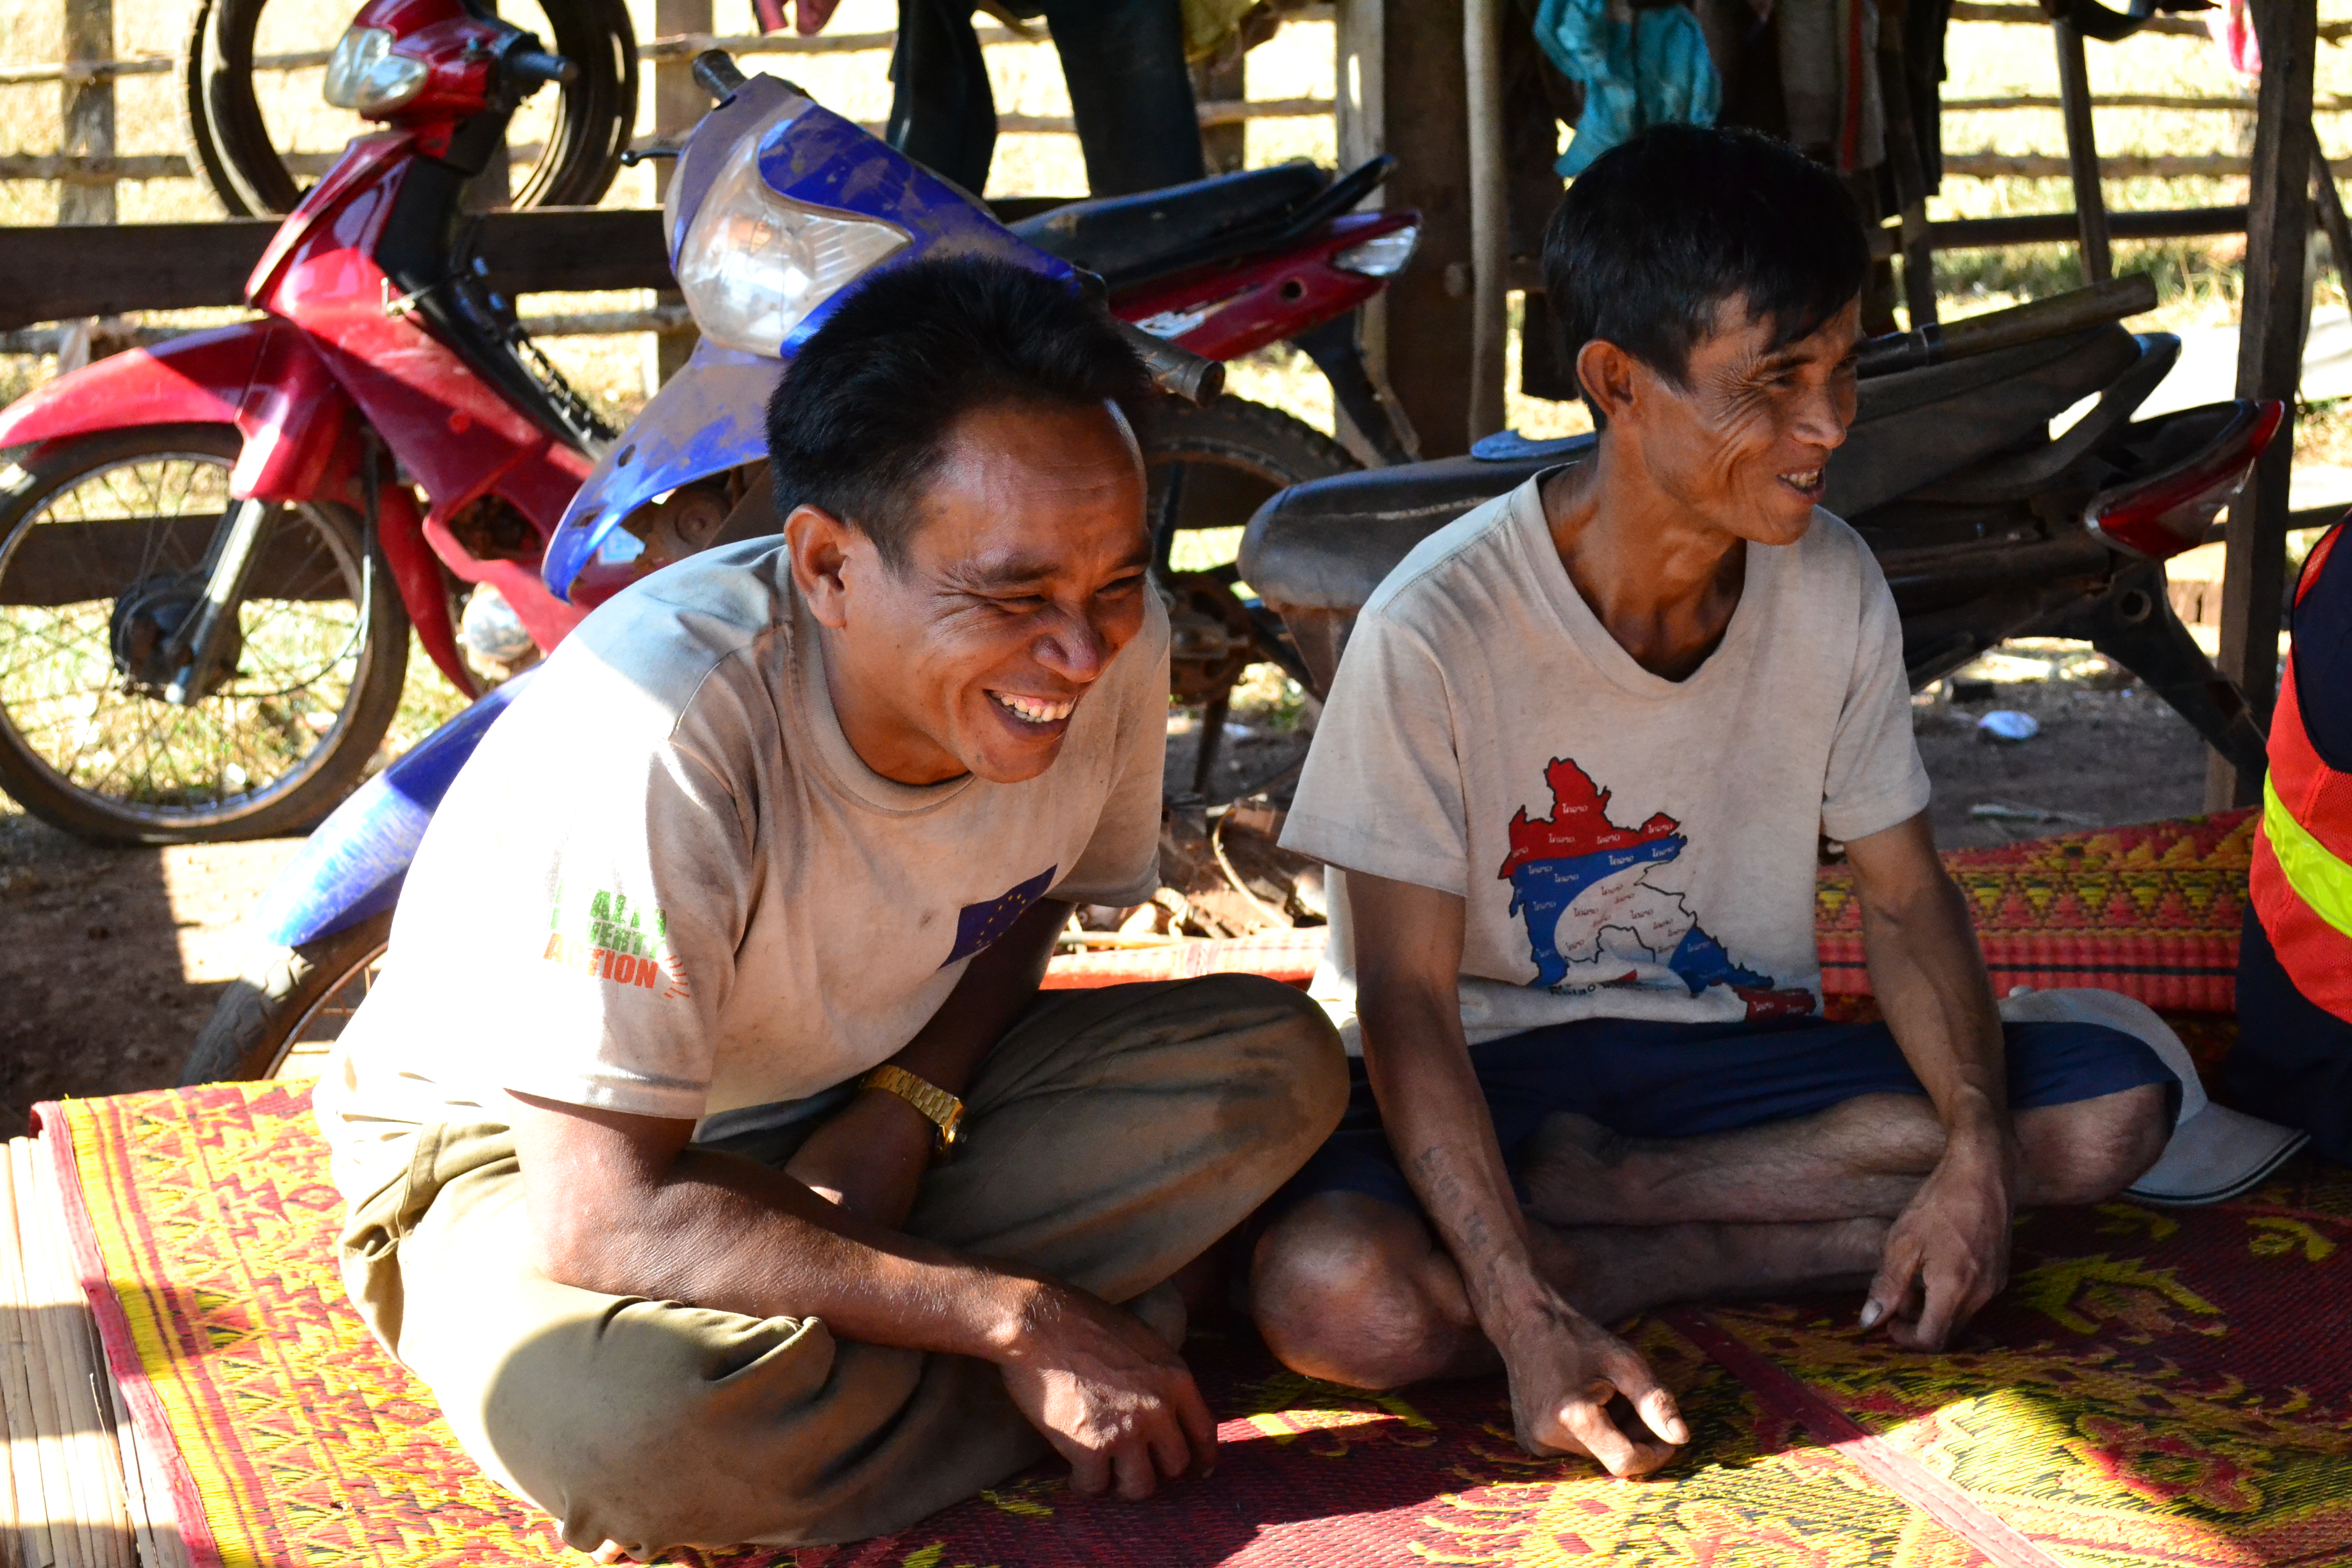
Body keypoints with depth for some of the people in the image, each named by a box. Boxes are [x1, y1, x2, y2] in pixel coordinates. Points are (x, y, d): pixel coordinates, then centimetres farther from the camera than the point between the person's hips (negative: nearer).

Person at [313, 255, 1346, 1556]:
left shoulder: (1111, 643, -18)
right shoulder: (660, 736, -36)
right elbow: (601, 1220, -34)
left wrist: (911, 1104, -14)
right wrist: (1019, 1317, -31)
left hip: (862, 1107, 5)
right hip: (518, 1149, -5)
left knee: (1275, 1061, -14)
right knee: (603, 1416, -39)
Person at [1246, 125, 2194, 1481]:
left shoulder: (1834, 586, -5)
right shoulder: (1438, 630, -20)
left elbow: (1906, 899, 2)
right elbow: (1406, 1000, -20)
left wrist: (1975, 1152, -17)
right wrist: (1528, 1322, -32)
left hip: (1739, 1055, 5)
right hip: (1502, 1073, -5)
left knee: (2122, 1103, -18)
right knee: (1328, 1290, -37)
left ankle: (1595, 1192, -15)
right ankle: (1840, 1239, -19)